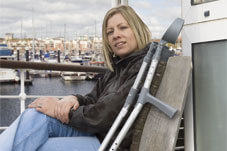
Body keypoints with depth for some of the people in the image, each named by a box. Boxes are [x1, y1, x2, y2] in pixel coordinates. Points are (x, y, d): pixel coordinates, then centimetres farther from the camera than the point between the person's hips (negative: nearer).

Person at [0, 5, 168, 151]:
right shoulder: (117, 67, 16)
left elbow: (107, 115, -20)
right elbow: (94, 100, 16)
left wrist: (62, 110, -11)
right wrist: (74, 99, -9)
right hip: (97, 134, 8)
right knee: (36, 115, -14)